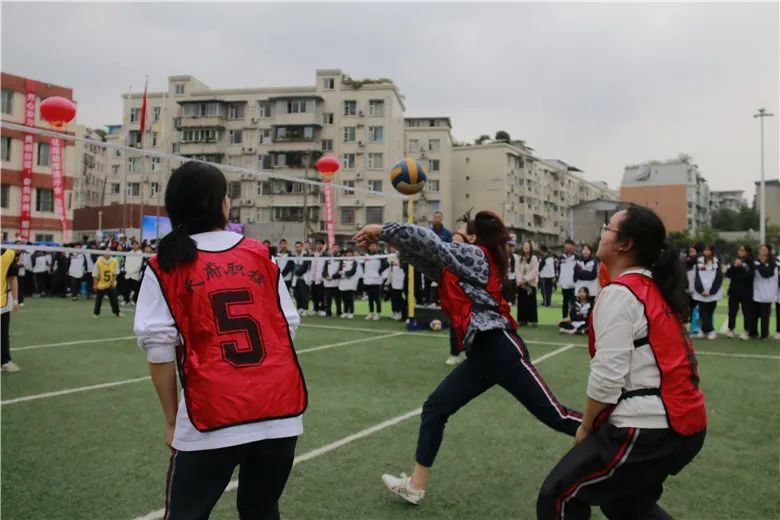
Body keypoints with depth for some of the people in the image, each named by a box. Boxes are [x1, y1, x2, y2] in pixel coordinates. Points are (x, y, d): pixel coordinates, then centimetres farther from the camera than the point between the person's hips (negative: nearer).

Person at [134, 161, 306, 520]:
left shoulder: (166, 266, -1)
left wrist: (172, 419, 6)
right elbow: (288, 326, 8)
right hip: (281, 412, 3)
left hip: (213, 420, -3)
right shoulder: (260, 254, 6)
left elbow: (159, 347, -4)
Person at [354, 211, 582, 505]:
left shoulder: (475, 254, -3)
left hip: (500, 349, -9)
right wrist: (388, 238, 4)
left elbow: (428, 241, -13)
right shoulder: (463, 262, 22)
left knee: (555, 416, -5)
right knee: (434, 409, 6)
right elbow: (428, 260, 15)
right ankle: (415, 486, 12)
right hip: (482, 354, 9)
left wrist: (382, 231, -5)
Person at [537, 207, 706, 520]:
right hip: (682, 423, 10)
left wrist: (586, 428, -3)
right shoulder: (655, 289, 13)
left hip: (650, 427, -10)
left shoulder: (619, 293, -15)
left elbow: (608, 376, -19)